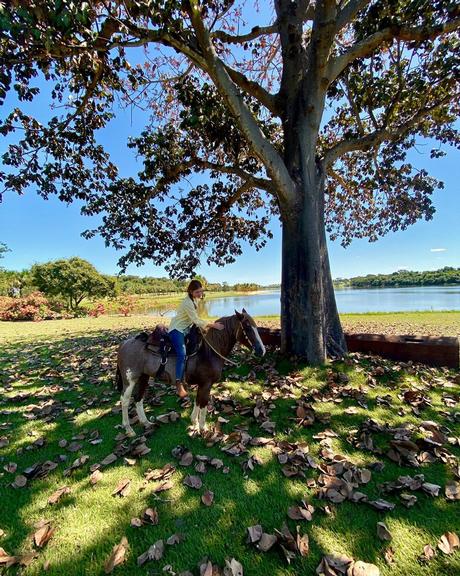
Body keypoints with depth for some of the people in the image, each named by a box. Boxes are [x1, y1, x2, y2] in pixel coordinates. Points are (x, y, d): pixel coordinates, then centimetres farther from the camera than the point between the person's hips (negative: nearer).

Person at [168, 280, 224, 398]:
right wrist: (213, 325, -27)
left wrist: (209, 325, 5)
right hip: (177, 330, -10)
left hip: (186, 328, 10)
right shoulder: (187, 303, -24)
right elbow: (196, 321, -26)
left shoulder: (195, 300, 4)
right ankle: (179, 384, -20)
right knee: (182, 354, -25)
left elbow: (196, 319, 12)